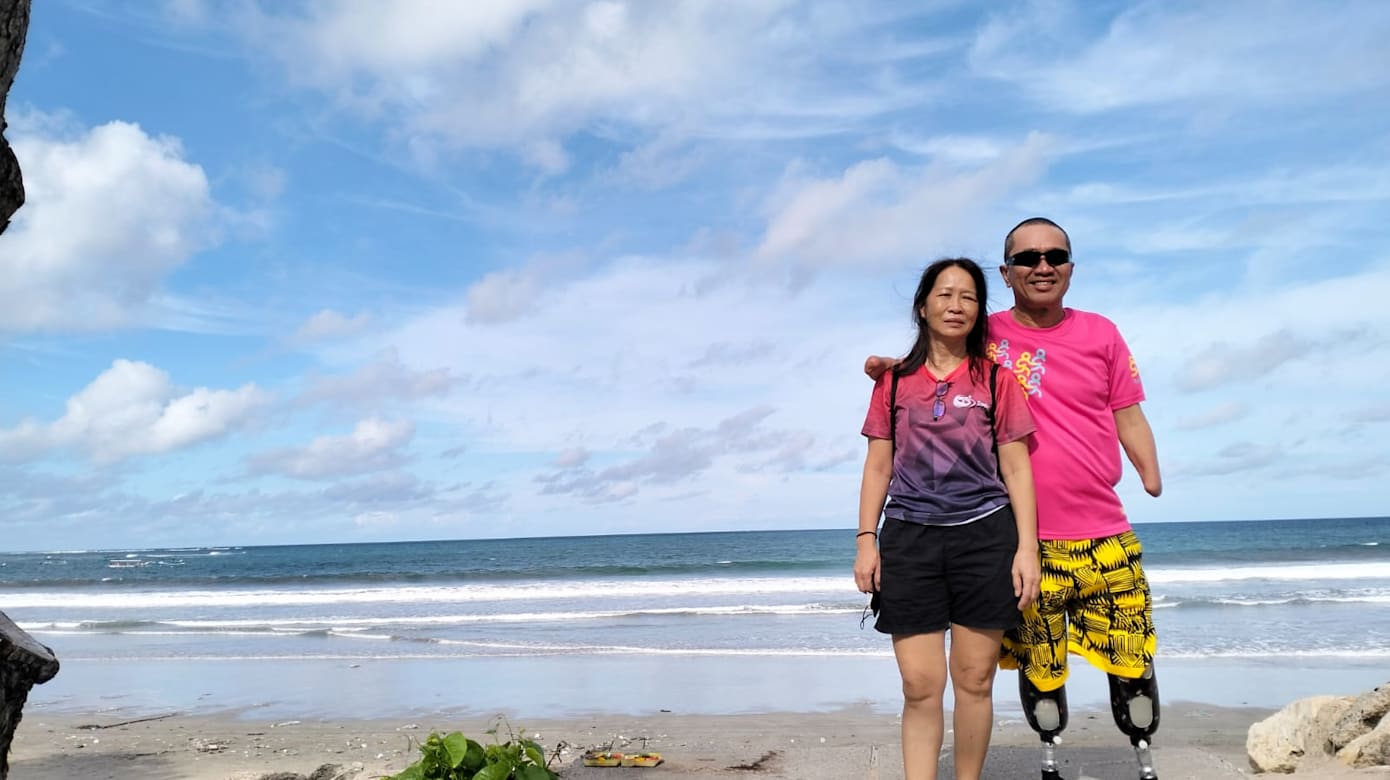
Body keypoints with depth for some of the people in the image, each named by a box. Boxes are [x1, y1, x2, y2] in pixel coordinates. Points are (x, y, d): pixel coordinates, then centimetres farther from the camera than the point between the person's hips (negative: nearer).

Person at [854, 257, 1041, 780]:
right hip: (909, 538, 1)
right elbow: (878, 466, 9)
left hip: (984, 535, 0)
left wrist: (1027, 548, -4)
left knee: (974, 682, 4)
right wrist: (866, 540, 1)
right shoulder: (894, 381, 10)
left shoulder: (996, 379, 6)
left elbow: (1016, 468, 3)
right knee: (920, 686, -3)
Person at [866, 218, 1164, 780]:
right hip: (1024, 538, -1)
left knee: (1132, 657, 7)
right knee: (1038, 663, 8)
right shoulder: (985, 337, 2)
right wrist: (890, 370, -8)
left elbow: (1128, 417, 9)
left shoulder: (1101, 334, 7)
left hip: (1103, 534, 2)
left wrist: (1152, 477, -5)